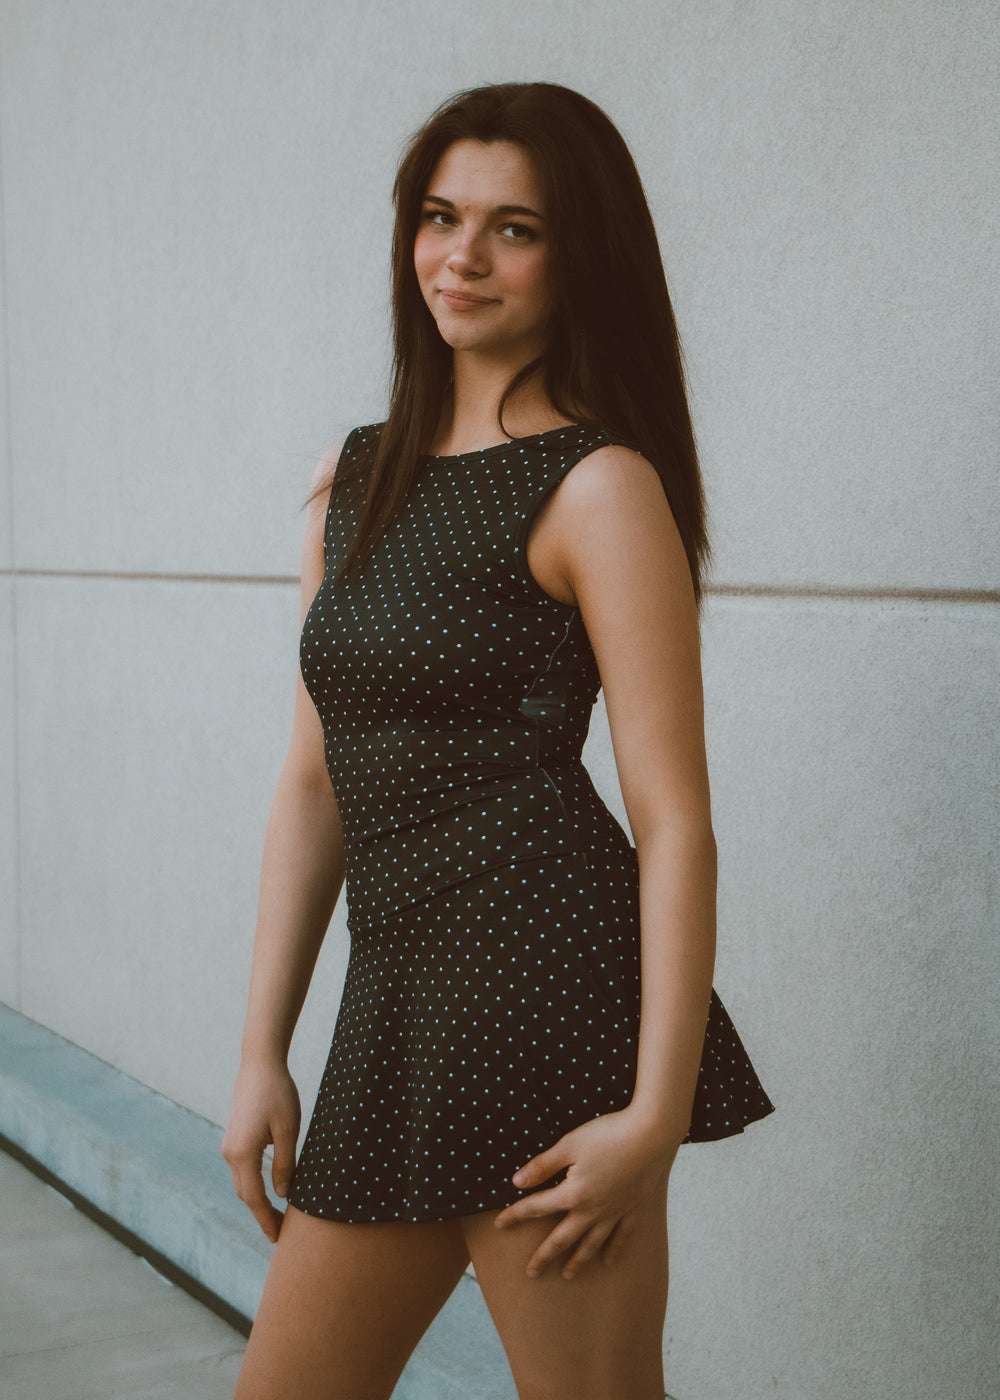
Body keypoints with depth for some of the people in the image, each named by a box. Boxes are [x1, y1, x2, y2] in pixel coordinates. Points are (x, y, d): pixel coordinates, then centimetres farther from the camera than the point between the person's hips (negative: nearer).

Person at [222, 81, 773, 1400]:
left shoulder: (599, 486, -6)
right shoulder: (355, 477, 14)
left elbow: (675, 819, -11)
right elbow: (317, 779, 15)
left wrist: (657, 1113, -17)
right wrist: (262, 1052, 12)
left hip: (545, 978, -7)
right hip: (397, 994, 7)